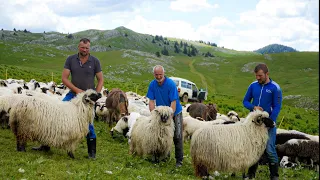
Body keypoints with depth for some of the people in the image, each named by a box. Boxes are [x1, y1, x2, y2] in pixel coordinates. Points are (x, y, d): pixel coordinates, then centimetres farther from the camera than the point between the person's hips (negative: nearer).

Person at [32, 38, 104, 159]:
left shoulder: (95, 61, -2)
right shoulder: (71, 59, -1)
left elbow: (100, 80, 3)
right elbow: (64, 78, -4)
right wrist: (77, 90, -15)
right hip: (73, 93, 2)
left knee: (88, 124, -5)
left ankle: (92, 152, 9)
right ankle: (46, 144, 5)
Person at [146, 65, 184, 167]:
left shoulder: (171, 84, -22)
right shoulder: (152, 84, -6)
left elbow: (173, 102, -24)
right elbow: (151, 101, -5)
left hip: (175, 113, -5)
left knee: (177, 137, -7)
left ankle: (179, 160, -2)